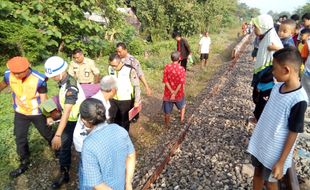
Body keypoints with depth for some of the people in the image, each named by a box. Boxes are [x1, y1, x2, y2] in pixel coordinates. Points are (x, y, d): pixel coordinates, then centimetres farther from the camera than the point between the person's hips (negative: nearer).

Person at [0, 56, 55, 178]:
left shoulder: (39, 79, -28)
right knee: (20, 139, 13)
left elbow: (44, 99, -19)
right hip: (20, 113, 4)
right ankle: (24, 163, 34)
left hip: (37, 113, -3)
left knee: (47, 134, 16)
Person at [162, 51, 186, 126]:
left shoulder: (167, 67, -10)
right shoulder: (181, 69, -15)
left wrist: (172, 91, -15)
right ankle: (182, 119, 36)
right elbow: (181, 83, -21)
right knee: (182, 105, 29)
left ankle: (167, 124, 31)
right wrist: (175, 93, -18)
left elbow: (165, 80, -14)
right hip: (179, 93, -1)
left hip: (168, 93, 1)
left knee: (167, 110, 16)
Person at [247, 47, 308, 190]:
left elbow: (293, 134, -21)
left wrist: (281, 162, -15)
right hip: (260, 142, 6)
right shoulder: (278, 86, -6)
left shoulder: (298, 100, -27)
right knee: (258, 173, 24)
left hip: (275, 151, -6)